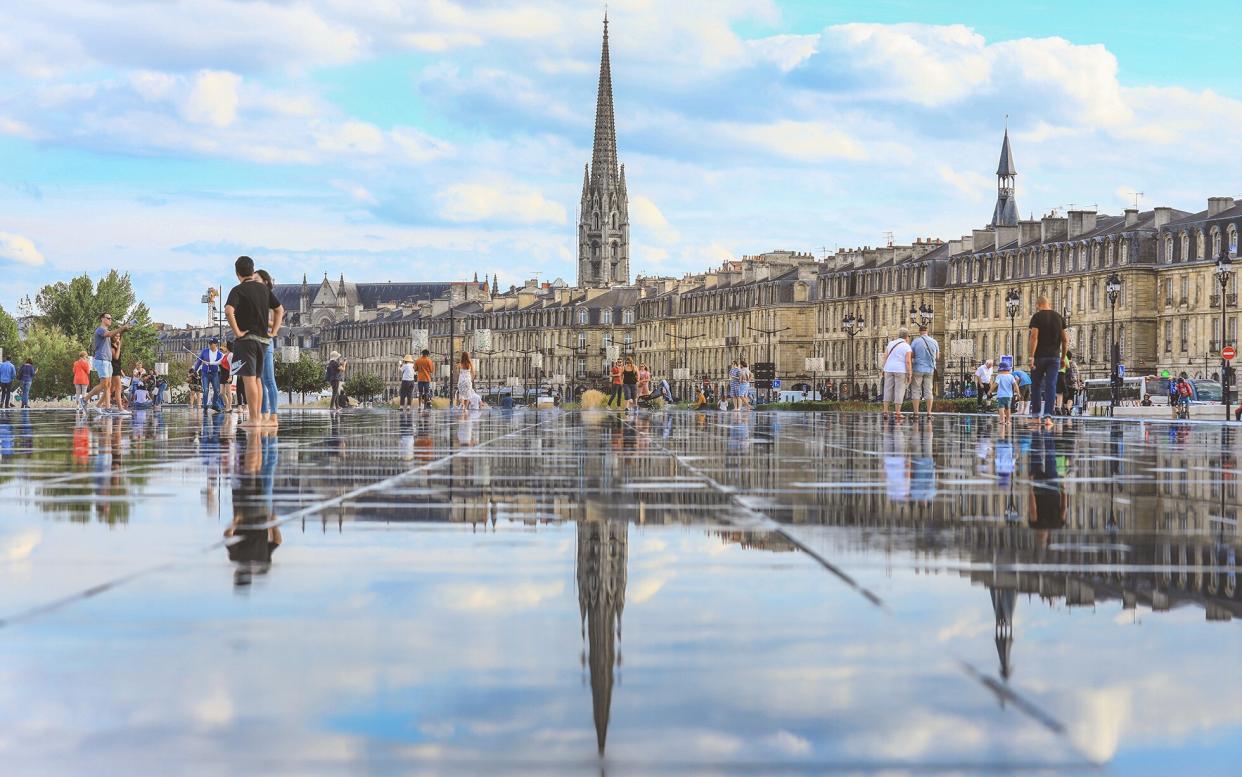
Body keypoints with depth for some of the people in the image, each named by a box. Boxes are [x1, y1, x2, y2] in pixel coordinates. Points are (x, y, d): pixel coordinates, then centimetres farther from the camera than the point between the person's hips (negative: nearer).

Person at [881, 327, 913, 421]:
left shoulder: (891, 343, 7)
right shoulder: (907, 348, -6)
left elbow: (885, 357, 5)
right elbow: (908, 361, -14)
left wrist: (884, 370, 11)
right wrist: (909, 375, -10)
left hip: (889, 369, 4)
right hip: (901, 371, -4)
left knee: (888, 390, 7)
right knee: (899, 391, 1)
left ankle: (885, 411, 0)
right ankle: (897, 413, 0)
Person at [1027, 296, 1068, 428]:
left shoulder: (1037, 317, -5)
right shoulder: (1059, 317, 8)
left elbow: (1033, 337, -15)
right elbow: (1065, 339, 8)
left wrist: (1031, 356, -15)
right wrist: (1063, 357, 15)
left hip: (1039, 357, -3)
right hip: (1054, 357, 3)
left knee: (1036, 385, 9)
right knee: (1051, 386, -1)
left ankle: (1036, 415, 14)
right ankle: (1048, 415, -11)